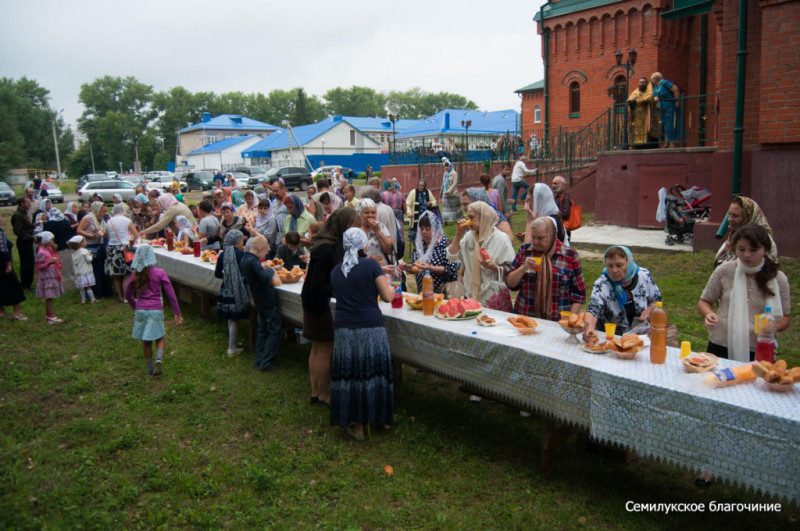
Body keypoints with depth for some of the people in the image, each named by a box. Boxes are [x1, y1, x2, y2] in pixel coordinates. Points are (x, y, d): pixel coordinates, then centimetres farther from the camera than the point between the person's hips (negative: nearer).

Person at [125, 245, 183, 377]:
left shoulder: (135, 274, 1)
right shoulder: (159, 273, -8)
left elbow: (128, 295, 13)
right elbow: (171, 294, -7)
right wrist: (177, 313, -1)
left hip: (140, 310, 3)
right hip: (156, 310, -3)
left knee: (146, 342, 14)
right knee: (160, 338, 11)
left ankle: (150, 369, 22)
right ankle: (158, 360, -15)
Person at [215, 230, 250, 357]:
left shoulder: (222, 254, 2)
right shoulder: (240, 254, -12)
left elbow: (217, 273, 6)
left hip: (226, 289, 5)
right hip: (238, 290, -5)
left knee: (231, 318, 18)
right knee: (234, 318, 2)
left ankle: (233, 343, 31)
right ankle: (232, 348, 7)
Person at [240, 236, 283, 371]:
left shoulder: (244, 259, 6)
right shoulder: (253, 262, -24)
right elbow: (265, 277, -32)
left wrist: (265, 270, 8)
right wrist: (270, 270, -12)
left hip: (260, 302, 9)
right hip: (268, 300, -9)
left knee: (262, 330, 19)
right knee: (274, 331, 1)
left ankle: (259, 360, 25)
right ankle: (266, 362, 3)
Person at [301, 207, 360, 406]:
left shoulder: (332, 244, 6)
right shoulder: (327, 248, -25)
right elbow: (318, 285, -27)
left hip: (313, 301, 10)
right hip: (317, 302, -10)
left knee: (317, 348, 17)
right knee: (325, 348, 2)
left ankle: (315, 392, 29)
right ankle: (323, 394, 15)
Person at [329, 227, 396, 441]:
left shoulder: (336, 271, 9)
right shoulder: (370, 265, -5)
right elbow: (387, 296, -5)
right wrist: (391, 288, 17)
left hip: (343, 328, 3)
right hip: (371, 327, -3)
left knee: (348, 374, 7)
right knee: (373, 372, 10)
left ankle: (355, 425, 14)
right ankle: (376, 416, 22)